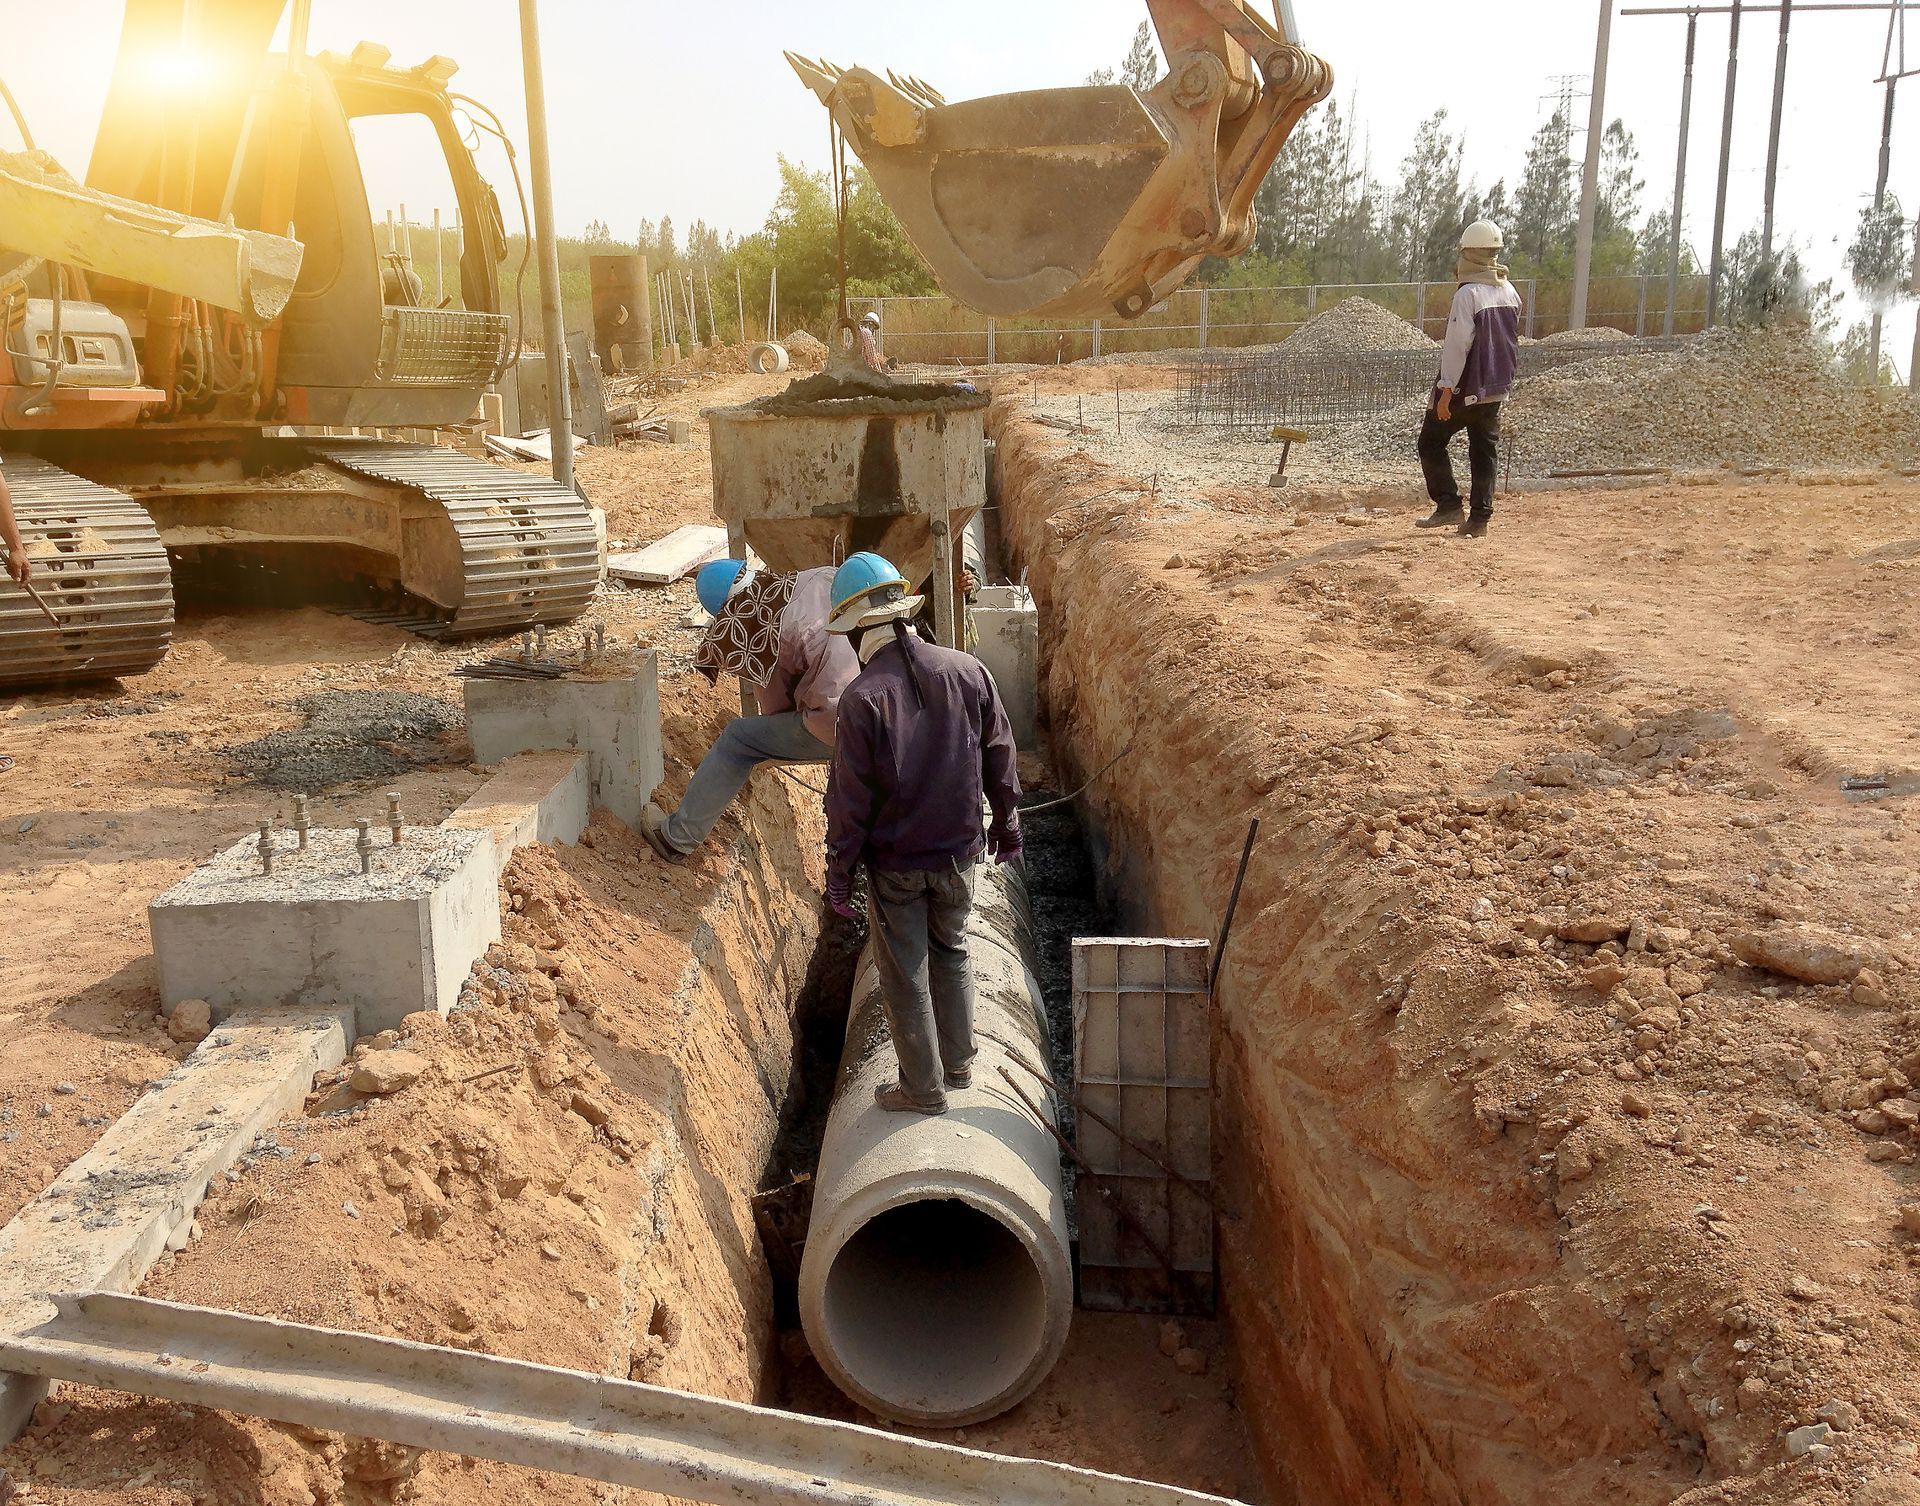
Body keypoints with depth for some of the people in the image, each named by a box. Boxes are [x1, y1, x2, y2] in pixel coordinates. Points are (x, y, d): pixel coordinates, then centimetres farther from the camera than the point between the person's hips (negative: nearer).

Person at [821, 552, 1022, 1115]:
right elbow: (999, 758, 3)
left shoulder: (862, 699, -20)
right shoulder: (968, 672, -8)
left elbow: (850, 799, -15)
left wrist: (839, 871, -3)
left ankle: (924, 1087, 24)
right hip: (959, 852, 4)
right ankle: (958, 1064, 36)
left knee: (905, 974, 11)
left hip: (894, 863, -4)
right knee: (951, 953, 24)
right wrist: (1007, 825, 17)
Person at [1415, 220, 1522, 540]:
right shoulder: (1510, 292, 7)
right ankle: (1479, 519, 7)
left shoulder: (1468, 294, -17)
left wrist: (1446, 390, -20)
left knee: (1431, 442, 6)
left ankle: (1449, 506, -1)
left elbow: (1457, 345, -20)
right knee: (1485, 451, 9)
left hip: (1465, 389, -7)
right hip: (1496, 389, 7)